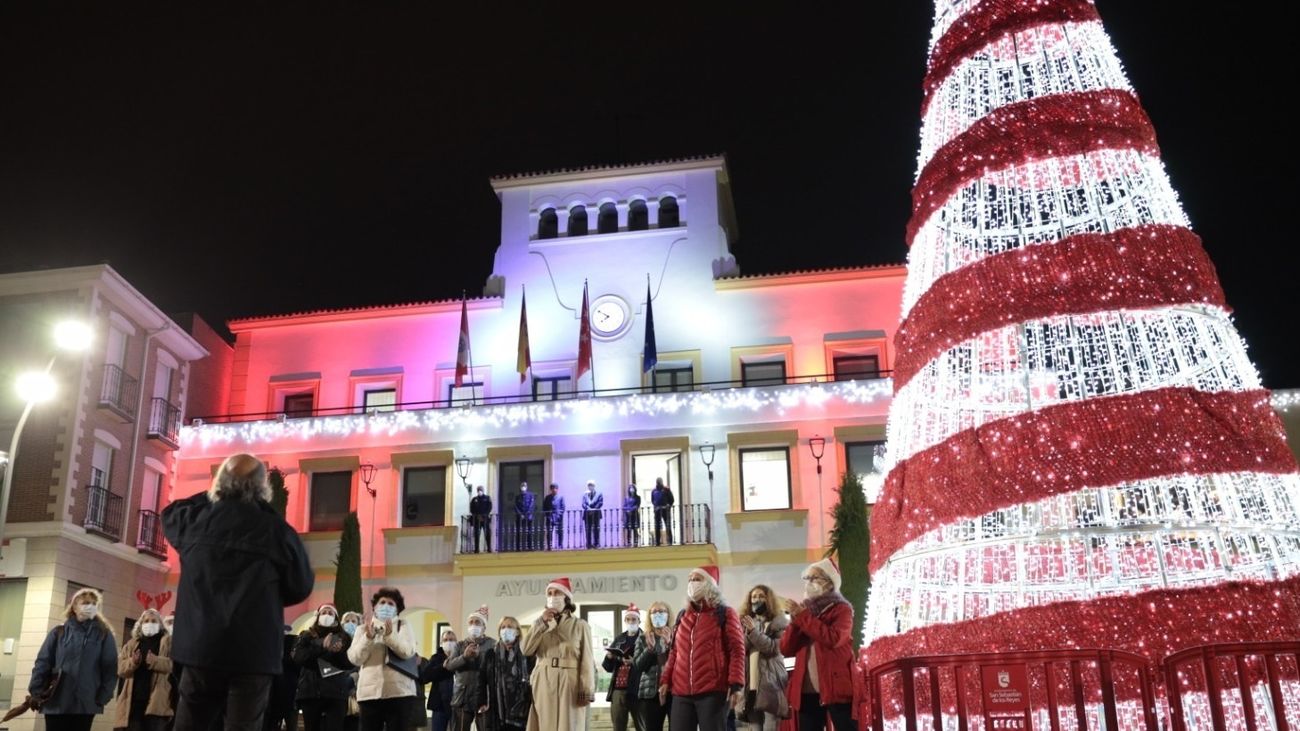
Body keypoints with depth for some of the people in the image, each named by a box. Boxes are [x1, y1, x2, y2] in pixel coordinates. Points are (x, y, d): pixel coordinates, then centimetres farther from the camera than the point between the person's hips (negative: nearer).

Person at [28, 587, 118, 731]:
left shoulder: (104, 635, 7)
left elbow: (110, 667, 2)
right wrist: (36, 692, -7)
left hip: (85, 705, 0)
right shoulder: (59, 633, 9)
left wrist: (103, 696, -8)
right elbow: (42, 663, 4)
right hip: (56, 702, 1)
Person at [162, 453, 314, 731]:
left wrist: (211, 497, 27)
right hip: (254, 651, -3)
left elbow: (170, 513, 26)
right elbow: (301, 587, 2)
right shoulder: (277, 530, -9)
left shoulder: (196, 519, 0)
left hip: (200, 645, 3)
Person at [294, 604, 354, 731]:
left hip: (336, 692, 0)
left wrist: (339, 652, -16)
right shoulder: (306, 636, 14)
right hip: (311, 692, 0)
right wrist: (322, 648, -17)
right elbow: (298, 657, -4)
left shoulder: (344, 638, 15)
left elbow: (351, 663, 4)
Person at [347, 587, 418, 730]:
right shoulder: (363, 628, 14)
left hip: (399, 691, -1)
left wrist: (390, 635, -19)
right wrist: (368, 637, -13)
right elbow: (354, 658, 1)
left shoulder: (403, 626, 11)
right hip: (370, 692, 1)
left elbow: (408, 651, -6)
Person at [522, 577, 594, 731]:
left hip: (569, 685, -3)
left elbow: (586, 660, -2)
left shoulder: (580, 625, 6)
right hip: (543, 685, 3)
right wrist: (541, 622, -5)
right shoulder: (541, 624, 18)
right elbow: (526, 650, 2)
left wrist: (586, 691, -12)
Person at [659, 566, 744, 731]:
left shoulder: (725, 614, 4)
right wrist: (665, 680, 14)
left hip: (713, 691, -5)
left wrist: (736, 683, -14)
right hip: (681, 692, 6)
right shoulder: (682, 616, 21)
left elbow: (737, 650, -4)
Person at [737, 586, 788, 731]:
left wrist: (754, 631, -16)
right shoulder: (745, 623, 17)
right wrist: (747, 632, -9)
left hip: (771, 681, -3)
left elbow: (773, 647, -7)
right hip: (751, 682, 3)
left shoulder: (778, 622, 7)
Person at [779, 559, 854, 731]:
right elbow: (786, 649, 9)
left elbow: (833, 638, -18)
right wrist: (795, 620, -5)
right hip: (807, 690, 5)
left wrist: (802, 616, -13)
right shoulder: (805, 611, 17)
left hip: (836, 687, -5)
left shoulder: (841, 609, 3)